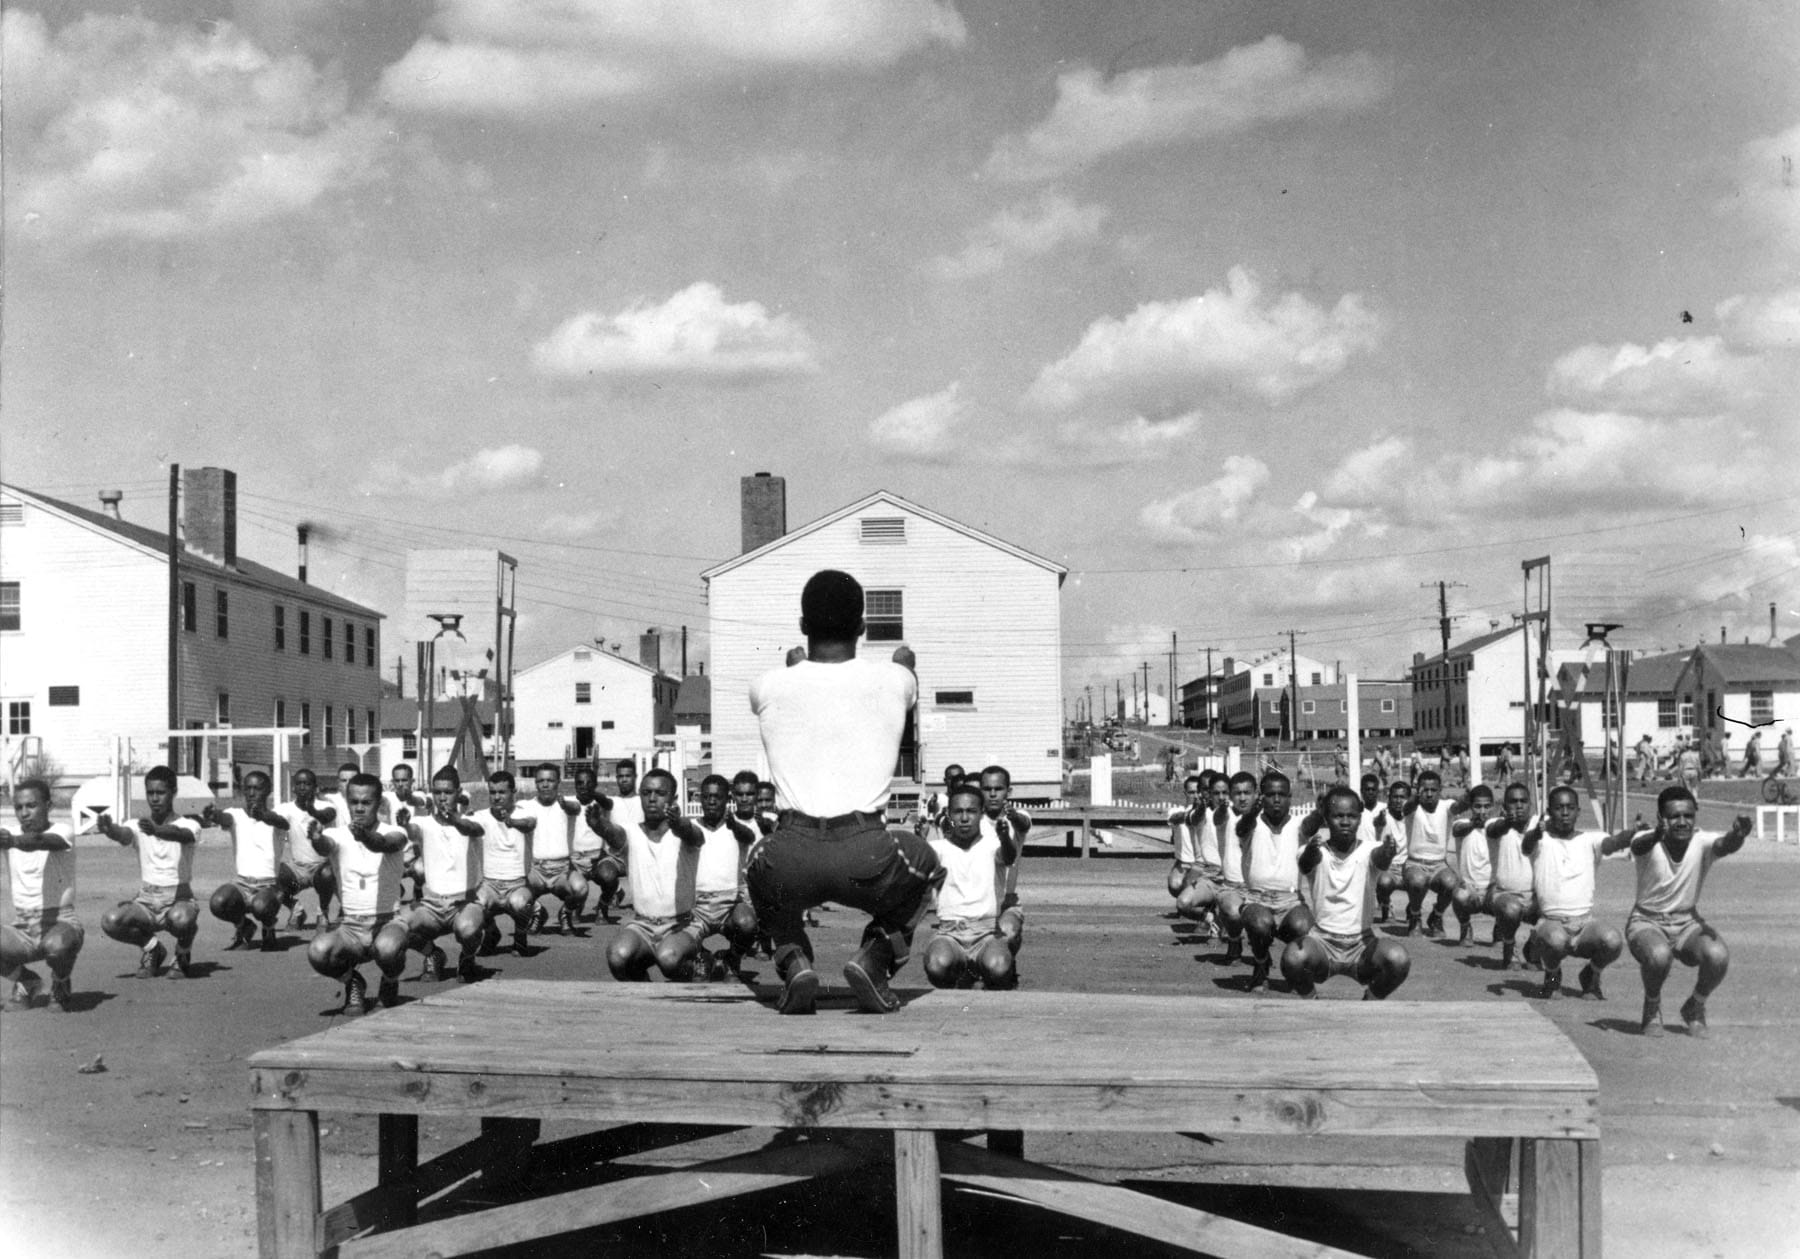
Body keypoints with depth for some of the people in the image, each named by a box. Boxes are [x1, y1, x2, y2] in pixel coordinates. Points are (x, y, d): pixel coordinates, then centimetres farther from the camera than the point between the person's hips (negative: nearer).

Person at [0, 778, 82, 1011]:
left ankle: (61, 983, -1)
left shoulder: (61, 831, -6)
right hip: (22, 929, 4)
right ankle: (27, 980, 6)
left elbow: (42, 842, -29)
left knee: (57, 946, -38)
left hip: (60, 921, -4)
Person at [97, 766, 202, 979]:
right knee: (110, 921, -27)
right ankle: (152, 948, 5)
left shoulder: (188, 825, -5)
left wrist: (156, 830, -53)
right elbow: (124, 835, -22)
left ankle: (183, 954, -1)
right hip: (146, 901, 3)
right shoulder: (137, 826, 2)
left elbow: (180, 835, -30)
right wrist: (110, 830, -47)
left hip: (179, 900, -3)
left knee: (181, 919, -39)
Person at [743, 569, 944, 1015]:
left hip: (792, 861, 1)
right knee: (927, 865, 34)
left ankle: (794, 963, 13)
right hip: (866, 859, -1)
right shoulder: (891, 680, 7)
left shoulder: (770, 687, 7)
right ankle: (874, 958, 10)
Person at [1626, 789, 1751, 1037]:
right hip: (1647, 922, -2)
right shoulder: (1649, 842, -18)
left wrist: (1738, 835, -63)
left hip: (1688, 923, 2)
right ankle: (1652, 1009, -1)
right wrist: (1656, 835, -69)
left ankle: (1696, 1008, 4)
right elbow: (1639, 846, -43)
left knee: (1718, 955, -29)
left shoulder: (1703, 842, -14)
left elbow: (1725, 845, -37)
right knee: (1659, 955, -36)